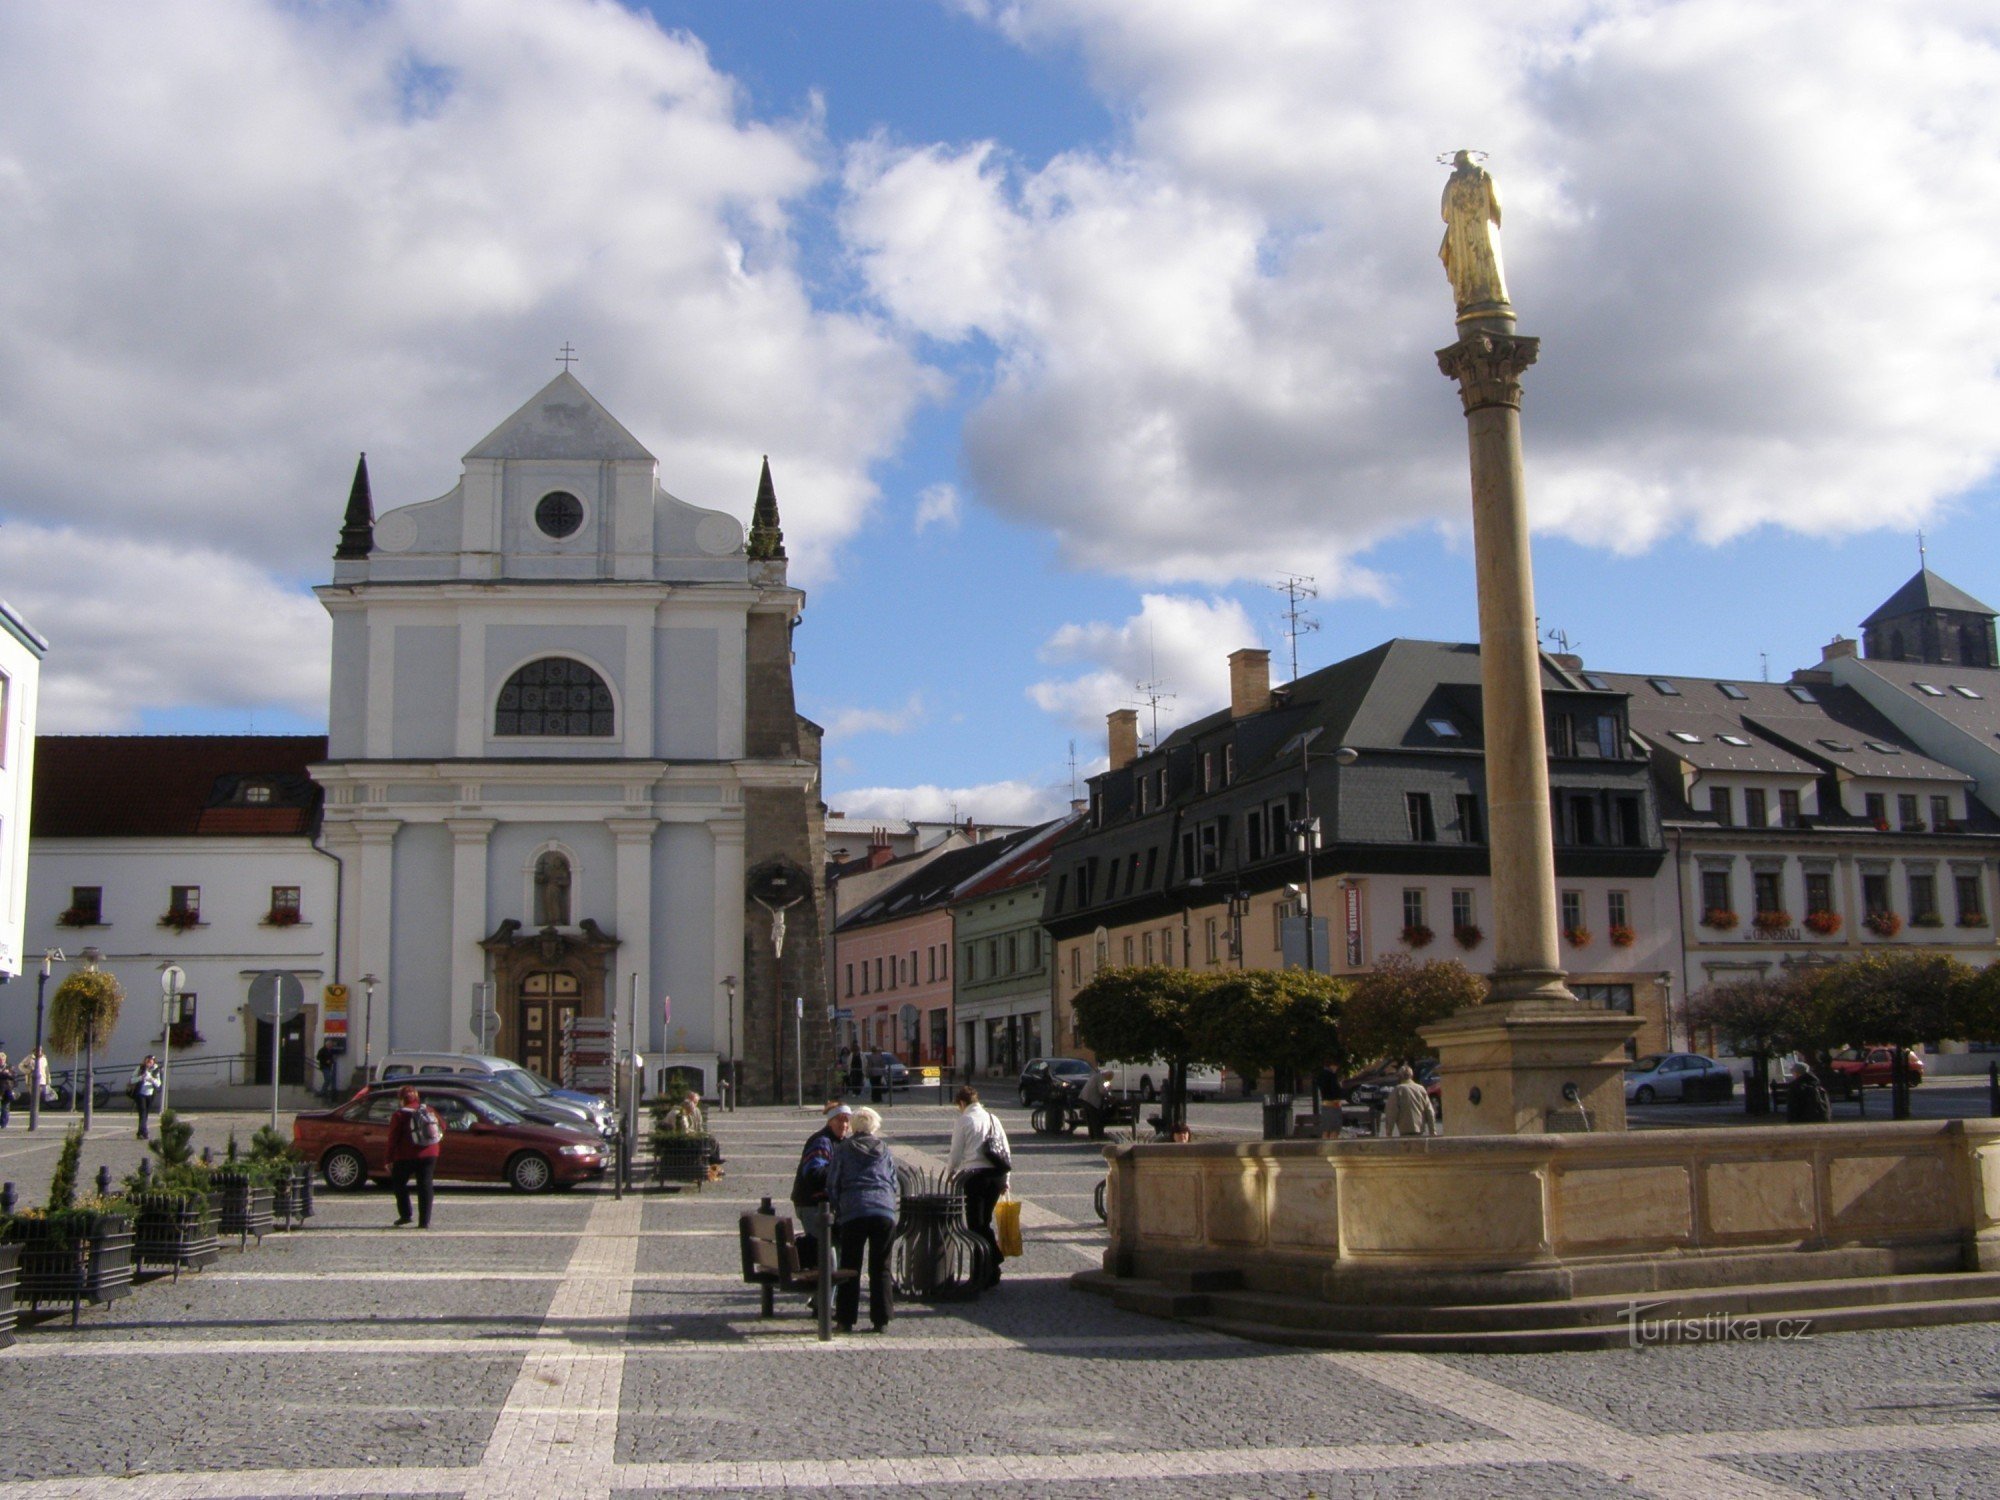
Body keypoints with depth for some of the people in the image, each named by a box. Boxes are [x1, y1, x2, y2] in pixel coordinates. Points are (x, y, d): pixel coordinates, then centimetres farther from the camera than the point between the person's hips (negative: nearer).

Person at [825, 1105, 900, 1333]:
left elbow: (832, 1185, 8)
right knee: (880, 1269, 8)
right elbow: (894, 1183, 19)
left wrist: (838, 1211, 19)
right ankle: (880, 1320, 6)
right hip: (885, 1213, 2)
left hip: (853, 1213, -2)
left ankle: (845, 1320, 5)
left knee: (850, 1268, 6)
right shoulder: (885, 1150, 16)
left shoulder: (843, 1149, 8)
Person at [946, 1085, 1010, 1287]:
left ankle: (991, 1271, -9)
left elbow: (956, 1153, -4)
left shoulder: (963, 1121, -2)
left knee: (976, 1225, 0)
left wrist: (949, 1173, 15)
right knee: (985, 1221, 17)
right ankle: (992, 1267, 14)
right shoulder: (993, 1119, 15)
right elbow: (1007, 1151, 15)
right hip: (997, 1174, 6)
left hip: (974, 1174, -6)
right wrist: (1006, 1179, 22)